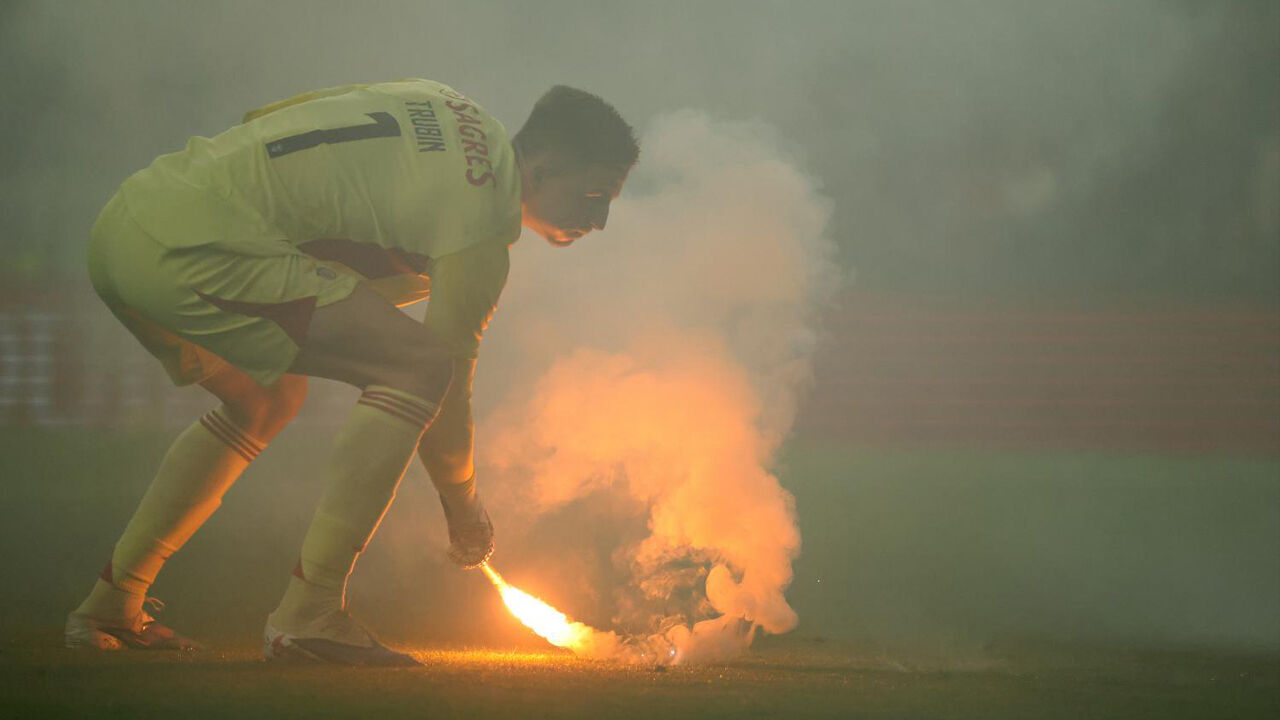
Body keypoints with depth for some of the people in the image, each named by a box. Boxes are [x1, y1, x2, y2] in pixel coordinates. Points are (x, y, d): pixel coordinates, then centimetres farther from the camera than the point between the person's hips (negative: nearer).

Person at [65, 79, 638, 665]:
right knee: (418, 369, -12)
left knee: (267, 401, 32)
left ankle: (109, 606, 33)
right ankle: (309, 615, -13)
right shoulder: (480, 214, -6)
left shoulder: (453, 113, 21)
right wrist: (465, 510, 16)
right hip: (194, 249, -10)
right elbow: (444, 370, -1)